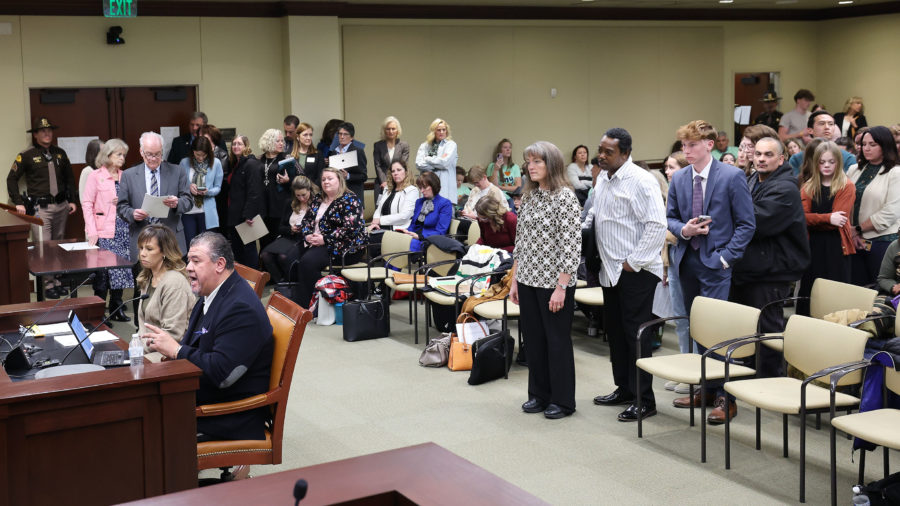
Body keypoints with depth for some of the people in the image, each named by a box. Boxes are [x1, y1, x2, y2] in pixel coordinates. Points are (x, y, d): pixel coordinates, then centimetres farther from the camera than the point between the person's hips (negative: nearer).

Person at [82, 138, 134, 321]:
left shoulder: (124, 176, 14)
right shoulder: (95, 176, -1)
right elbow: (87, 204, -6)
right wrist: (92, 231, -14)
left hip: (122, 229, 5)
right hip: (104, 231, -5)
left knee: (121, 268, 5)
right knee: (103, 270, -7)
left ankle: (116, 309, 14)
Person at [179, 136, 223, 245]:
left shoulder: (215, 163, 0)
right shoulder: (185, 162, 3)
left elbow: (218, 187, 3)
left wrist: (207, 192, -18)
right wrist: (188, 187, -15)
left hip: (207, 213, -1)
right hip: (188, 211, 1)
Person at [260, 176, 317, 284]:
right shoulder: (290, 204, 19)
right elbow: (280, 228, 19)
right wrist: (290, 229, -1)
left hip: (306, 240, -6)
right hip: (288, 238, 6)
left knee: (284, 256, -34)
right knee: (265, 255, -24)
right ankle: (280, 282, -12)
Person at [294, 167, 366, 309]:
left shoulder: (349, 200, -6)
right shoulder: (318, 200, 19)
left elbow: (351, 228, -18)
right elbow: (306, 220, 22)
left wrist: (325, 239, -18)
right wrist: (307, 235, -1)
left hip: (346, 249, -7)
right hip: (318, 244, 7)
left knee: (308, 261, -29)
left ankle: (305, 306, -22)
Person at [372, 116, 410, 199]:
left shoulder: (404, 145, 7)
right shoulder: (378, 145, 9)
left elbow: (404, 165, 1)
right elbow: (377, 165, 4)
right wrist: (384, 182, -8)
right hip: (382, 184, 1)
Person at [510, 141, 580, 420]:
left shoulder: (565, 197, -12)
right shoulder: (529, 197, 10)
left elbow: (572, 245, -16)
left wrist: (561, 286, -19)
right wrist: (514, 279, 12)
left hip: (554, 282, -7)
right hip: (528, 280, 7)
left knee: (557, 339, 3)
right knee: (533, 338, 13)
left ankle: (563, 400, 15)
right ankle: (539, 394, 26)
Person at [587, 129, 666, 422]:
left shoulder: (641, 181, -15)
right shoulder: (603, 179, 12)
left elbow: (657, 227, -20)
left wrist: (633, 263, -18)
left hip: (635, 271, -9)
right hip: (610, 270, 9)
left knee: (636, 334, -5)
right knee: (615, 331, 16)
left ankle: (644, 400, 4)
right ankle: (624, 389, 29)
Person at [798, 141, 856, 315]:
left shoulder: (847, 187, 0)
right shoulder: (808, 187, 11)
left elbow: (839, 221, -10)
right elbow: (803, 217, -3)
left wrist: (814, 219, -6)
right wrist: (828, 218, -15)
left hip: (837, 248, -3)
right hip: (812, 247, 3)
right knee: (808, 294, 6)